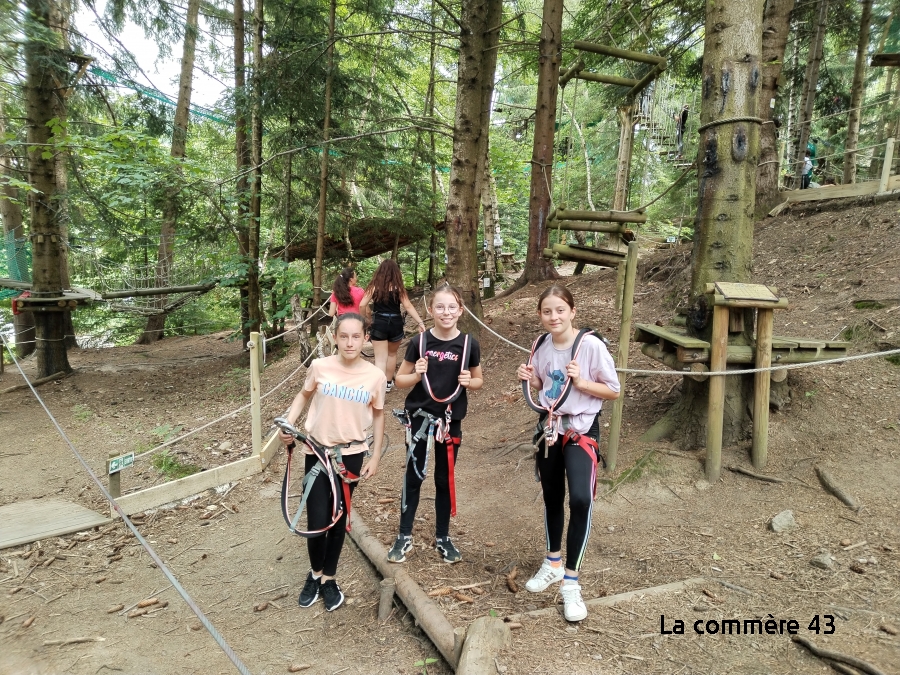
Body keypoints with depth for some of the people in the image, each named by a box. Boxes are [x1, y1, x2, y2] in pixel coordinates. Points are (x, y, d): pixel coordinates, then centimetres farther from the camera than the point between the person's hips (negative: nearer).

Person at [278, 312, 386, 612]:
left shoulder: (375, 376, -10)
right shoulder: (320, 367, -11)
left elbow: (378, 415, 3)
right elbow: (304, 395, 7)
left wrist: (375, 456, 3)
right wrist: (288, 423, -7)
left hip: (351, 455, 1)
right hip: (317, 452, 0)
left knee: (338, 518, 13)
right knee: (317, 522, -1)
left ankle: (328, 579, 34)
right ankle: (315, 573, 30)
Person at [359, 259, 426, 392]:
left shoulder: (374, 286, -2)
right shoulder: (398, 287, -3)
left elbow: (362, 305, -6)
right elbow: (408, 306, -9)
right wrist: (420, 323, -9)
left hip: (379, 324, -1)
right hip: (395, 324, 1)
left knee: (380, 358, 0)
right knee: (392, 354, 23)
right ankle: (388, 382, 37)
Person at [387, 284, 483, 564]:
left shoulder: (469, 343, -5)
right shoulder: (420, 341, -8)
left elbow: (479, 380, 8)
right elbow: (400, 379, 0)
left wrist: (469, 381, -14)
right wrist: (416, 375, -20)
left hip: (450, 419, 1)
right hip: (419, 416, -1)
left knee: (445, 478, 12)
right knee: (414, 476, 6)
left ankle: (442, 537, 28)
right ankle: (405, 536, 22)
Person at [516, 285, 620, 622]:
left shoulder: (591, 345, -16)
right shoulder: (541, 345, 0)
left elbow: (613, 391, -9)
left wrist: (580, 381, -23)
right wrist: (529, 378, -7)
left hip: (581, 431, -5)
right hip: (548, 427, 5)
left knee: (580, 500, -21)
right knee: (552, 498, 17)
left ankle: (571, 583, -4)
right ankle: (553, 563, 39)